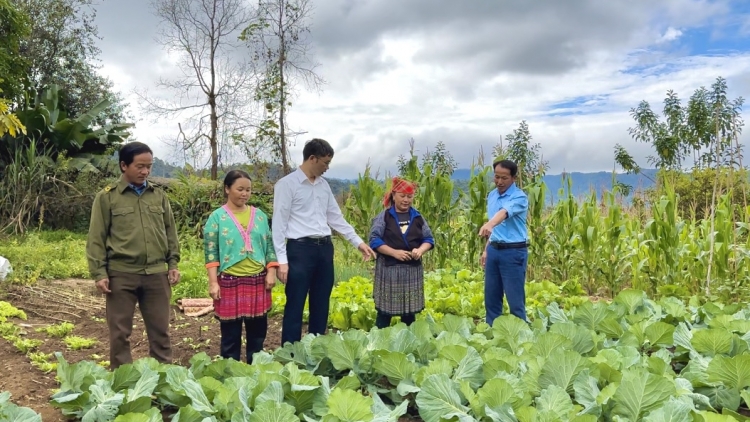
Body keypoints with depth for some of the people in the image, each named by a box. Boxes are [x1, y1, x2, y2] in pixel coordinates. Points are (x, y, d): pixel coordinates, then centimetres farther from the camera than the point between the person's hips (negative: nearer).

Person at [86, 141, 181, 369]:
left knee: (160, 330, 9)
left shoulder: (159, 196, 10)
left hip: (157, 273, 3)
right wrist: (99, 273, -7)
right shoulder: (107, 197, 0)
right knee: (120, 332, 8)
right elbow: (96, 238, -1)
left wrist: (173, 263, 6)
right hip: (121, 274, -3)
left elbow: (170, 232, 14)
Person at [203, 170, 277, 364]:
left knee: (257, 332, 12)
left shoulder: (260, 215, 8)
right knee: (231, 335, 6)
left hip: (258, 281, 4)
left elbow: (269, 246, 11)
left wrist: (271, 273, 1)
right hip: (230, 282, -3)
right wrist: (213, 283, -12)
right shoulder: (217, 217, -3)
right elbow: (211, 253, -6)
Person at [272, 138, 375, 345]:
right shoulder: (287, 184, -7)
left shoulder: (323, 185, 13)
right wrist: (281, 260, -13)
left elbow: (336, 218, 20)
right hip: (300, 249, -7)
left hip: (325, 248, 7)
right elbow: (279, 223, -8)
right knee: (295, 307, -2)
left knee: (321, 305, 13)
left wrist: (358, 242, 16)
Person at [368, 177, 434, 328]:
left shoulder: (418, 217, 10)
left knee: (410, 312, 9)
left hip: (413, 269, 4)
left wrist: (420, 250, -12)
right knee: (385, 311, -1)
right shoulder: (384, 216, -2)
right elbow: (374, 240, -8)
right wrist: (394, 252, -18)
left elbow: (429, 239, 10)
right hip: (389, 268, -3)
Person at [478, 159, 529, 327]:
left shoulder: (519, 197, -14)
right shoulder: (492, 195, 9)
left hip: (513, 252, -7)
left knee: (515, 300, -1)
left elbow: (505, 212, -36)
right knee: (491, 297, 13)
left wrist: (489, 224, -54)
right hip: (494, 250, 7)